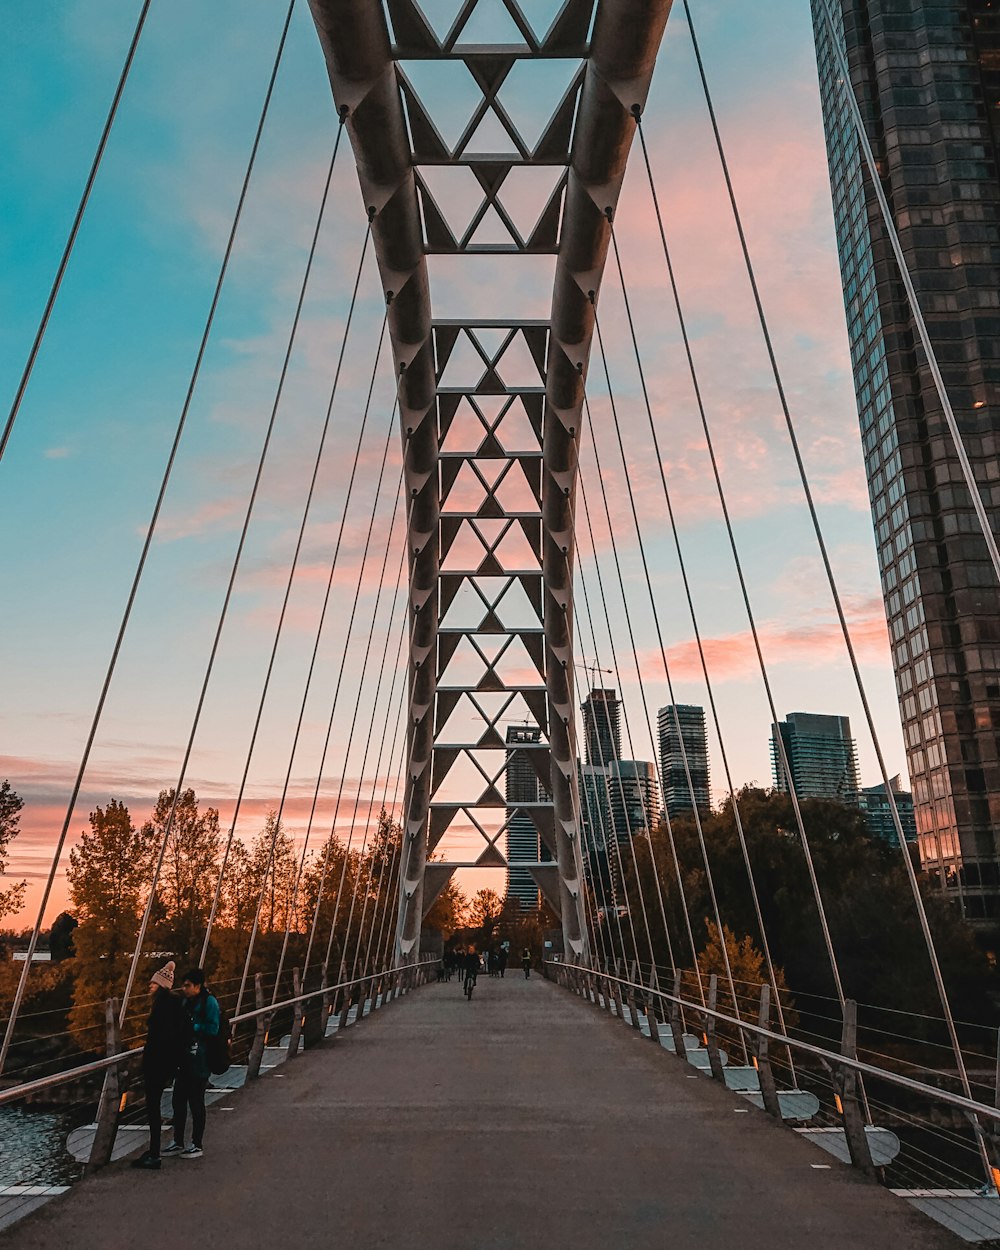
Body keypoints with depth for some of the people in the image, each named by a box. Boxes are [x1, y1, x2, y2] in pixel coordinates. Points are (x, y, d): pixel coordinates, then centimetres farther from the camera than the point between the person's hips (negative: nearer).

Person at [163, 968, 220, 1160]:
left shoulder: (209, 1002, -14)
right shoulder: (187, 1002, 10)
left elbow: (213, 1029, -19)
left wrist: (192, 1027, -18)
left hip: (200, 1061, -8)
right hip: (185, 1059, 8)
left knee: (196, 1103, 2)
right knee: (179, 1100, 13)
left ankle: (197, 1146, 15)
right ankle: (178, 1142, 27)